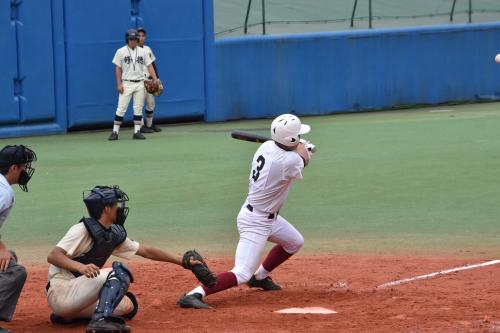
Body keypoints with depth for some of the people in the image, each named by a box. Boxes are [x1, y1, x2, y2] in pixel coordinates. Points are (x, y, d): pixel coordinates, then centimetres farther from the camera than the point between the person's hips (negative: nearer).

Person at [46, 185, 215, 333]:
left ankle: (69, 316, 5)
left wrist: (182, 260, 19)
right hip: (60, 294, -9)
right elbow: (53, 256, -24)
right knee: (119, 271, -18)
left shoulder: (115, 234, 11)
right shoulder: (83, 230, -14)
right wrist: (81, 267, -42)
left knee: (128, 305, 10)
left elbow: (146, 251, 20)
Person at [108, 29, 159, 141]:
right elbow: (118, 69, -1)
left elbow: (149, 66, 6)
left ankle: (137, 132, 8)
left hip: (140, 84, 3)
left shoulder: (142, 52, 7)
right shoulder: (121, 52, -1)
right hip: (126, 84, -3)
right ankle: (115, 132, -2)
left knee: (138, 109, 3)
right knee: (121, 108, -6)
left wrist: (155, 79, -6)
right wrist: (119, 84, -8)